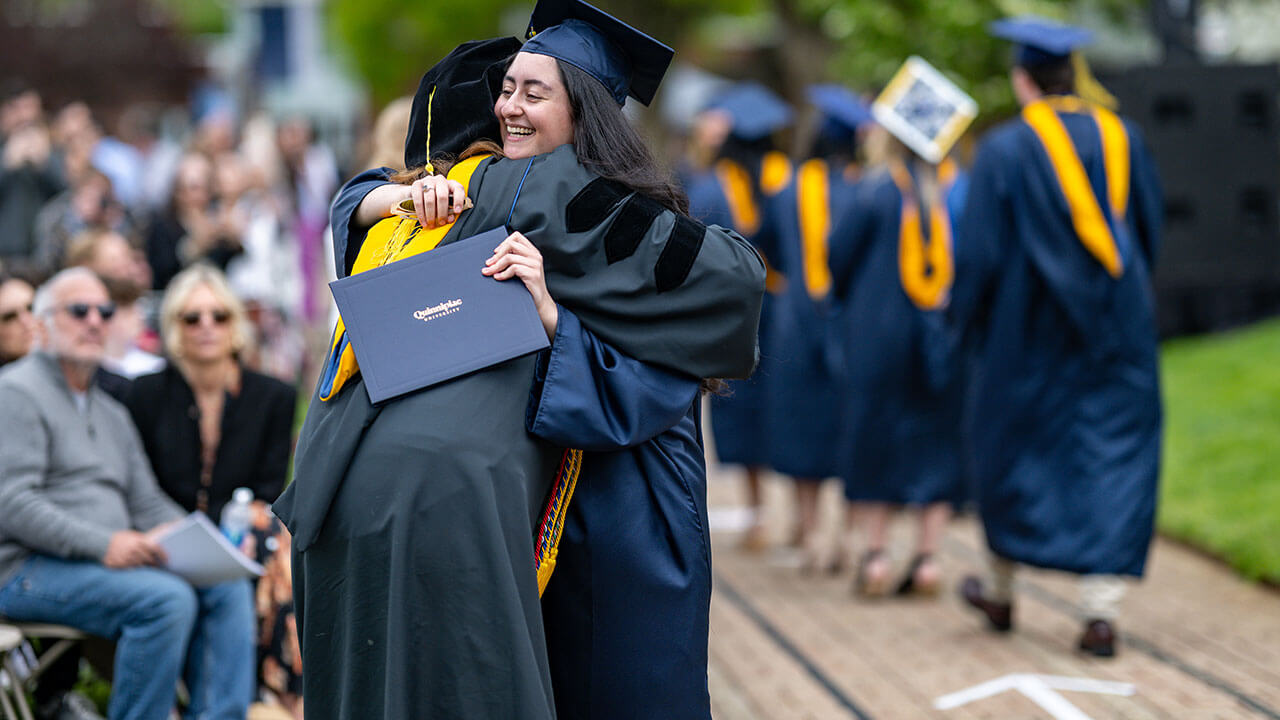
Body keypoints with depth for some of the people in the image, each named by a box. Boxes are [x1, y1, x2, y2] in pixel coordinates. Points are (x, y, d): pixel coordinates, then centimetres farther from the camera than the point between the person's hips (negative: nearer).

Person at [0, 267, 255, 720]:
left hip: (114, 561, 8)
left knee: (228, 588, -13)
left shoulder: (111, 412, 25)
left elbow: (148, 503, 22)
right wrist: (103, 543, -23)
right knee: (168, 598, -30)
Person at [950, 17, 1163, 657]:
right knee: (1112, 457, 2)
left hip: (1031, 323, -3)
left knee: (1013, 445, 15)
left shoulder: (1005, 149, -10)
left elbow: (982, 249, -9)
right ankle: (1101, 610, -8)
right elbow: (1149, 230, 11)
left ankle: (1001, 592, 28)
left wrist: (962, 313, 7)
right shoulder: (1121, 138, 2)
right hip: (1117, 323, 3)